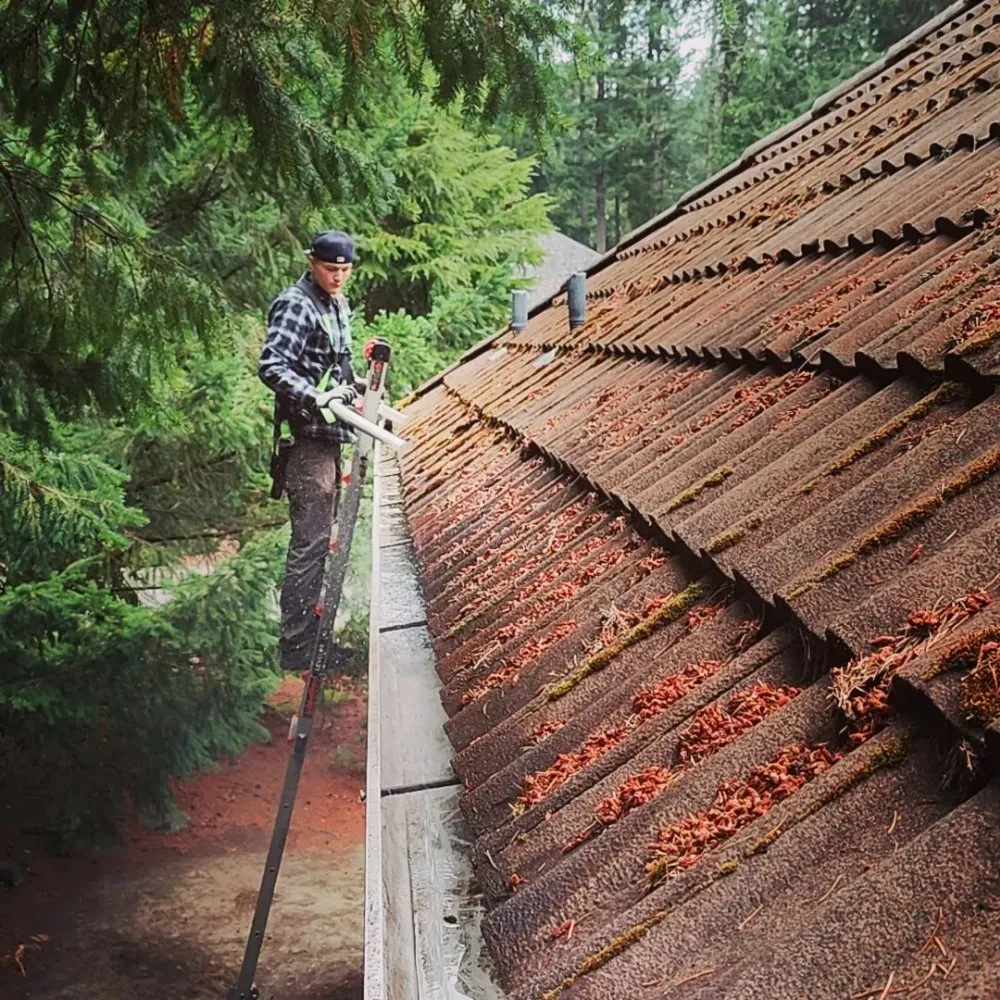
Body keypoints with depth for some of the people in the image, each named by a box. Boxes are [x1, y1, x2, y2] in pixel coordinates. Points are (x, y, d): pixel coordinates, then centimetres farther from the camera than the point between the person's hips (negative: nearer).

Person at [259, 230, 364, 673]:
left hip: (329, 434, 10)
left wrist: (354, 386, 17)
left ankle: (309, 635, 29)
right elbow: (271, 367, -23)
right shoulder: (296, 305, -14)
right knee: (310, 539, -10)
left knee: (321, 533, 17)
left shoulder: (338, 304, 16)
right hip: (308, 434, -10)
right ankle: (296, 651, -6)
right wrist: (315, 397, -32)